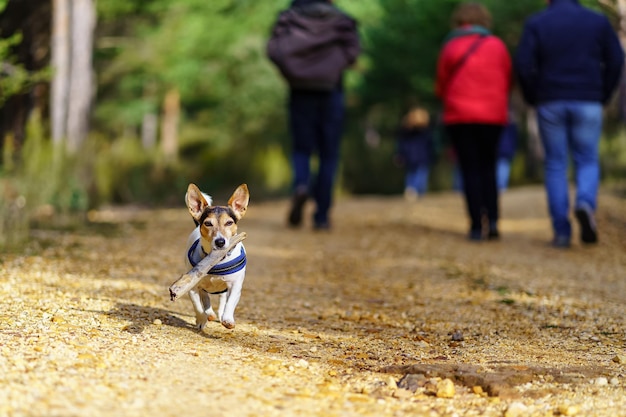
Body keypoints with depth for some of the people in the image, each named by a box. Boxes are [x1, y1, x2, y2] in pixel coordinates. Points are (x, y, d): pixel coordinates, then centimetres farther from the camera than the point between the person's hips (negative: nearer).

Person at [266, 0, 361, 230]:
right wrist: (335, 64, 4)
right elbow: (352, 51, -15)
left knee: (301, 149, 11)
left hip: (300, 94, 1)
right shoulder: (341, 20, 1)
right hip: (331, 93, 0)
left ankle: (301, 184, -21)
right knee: (328, 155, 7)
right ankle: (321, 216, 3)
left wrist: (291, 74, 3)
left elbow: (274, 50, -11)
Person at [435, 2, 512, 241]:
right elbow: (508, 81, 8)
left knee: (470, 169, 2)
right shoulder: (498, 46, 3)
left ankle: (477, 226, -6)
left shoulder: (450, 47, -1)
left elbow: (441, 87, 4)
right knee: (488, 167, 13)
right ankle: (492, 220, 0)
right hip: (493, 115, 1)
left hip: (460, 116, -1)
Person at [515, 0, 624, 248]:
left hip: (550, 104, 0)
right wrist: (603, 96, 10)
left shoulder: (536, 23, 1)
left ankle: (562, 232, 2)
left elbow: (523, 65, -7)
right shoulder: (598, 21, 5)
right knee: (587, 161, 10)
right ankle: (586, 203, -21)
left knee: (555, 165, 7)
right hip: (588, 104, 0)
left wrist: (532, 98, 5)